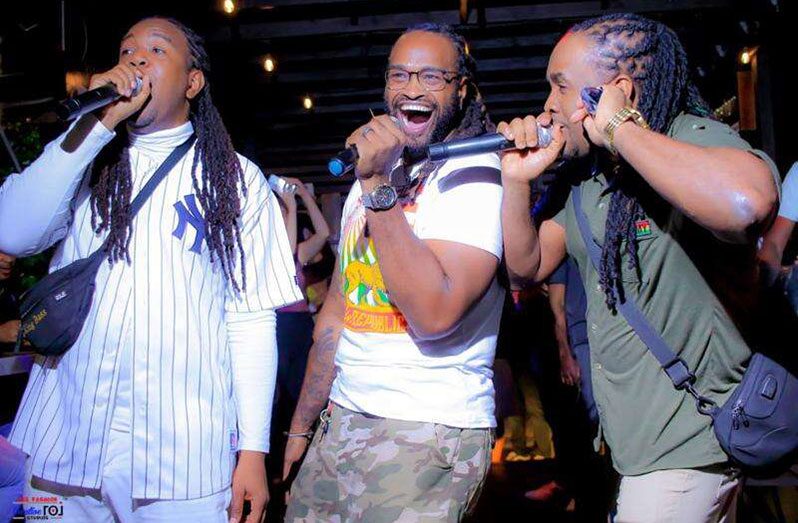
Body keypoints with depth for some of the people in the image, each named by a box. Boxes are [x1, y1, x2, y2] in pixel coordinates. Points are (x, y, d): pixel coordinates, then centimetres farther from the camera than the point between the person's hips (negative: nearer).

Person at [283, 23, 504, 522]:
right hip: (341, 422, 7)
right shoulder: (371, 177, 14)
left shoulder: (476, 174, -11)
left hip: (428, 434, -7)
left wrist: (377, 187, -24)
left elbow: (435, 313, -25)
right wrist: (301, 429, 17)